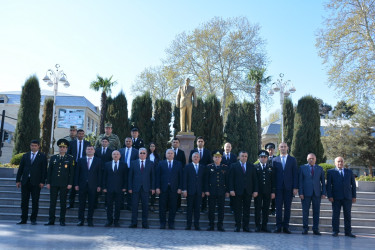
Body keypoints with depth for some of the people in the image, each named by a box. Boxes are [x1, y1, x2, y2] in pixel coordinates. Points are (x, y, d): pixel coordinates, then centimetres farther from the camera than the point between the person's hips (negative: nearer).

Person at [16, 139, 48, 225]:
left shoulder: (42, 156, 4)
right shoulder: (25, 156, 14)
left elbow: (44, 170, -1)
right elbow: (20, 169, 13)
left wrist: (42, 182, -8)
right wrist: (18, 180, 5)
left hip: (36, 182, -3)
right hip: (25, 182, 3)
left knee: (35, 202, 1)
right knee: (24, 201, 6)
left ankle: (33, 219, 10)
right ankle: (23, 219, 14)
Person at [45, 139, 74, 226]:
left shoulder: (70, 159, 3)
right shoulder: (53, 158, 11)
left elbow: (72, 172, 0)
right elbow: (49, 171, 11)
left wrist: (70, 183, -7)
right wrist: (48, 182, 4)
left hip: (64, 184, -2)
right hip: (54, 184, 3)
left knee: (63, 203, 3)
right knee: (52, 202, 6)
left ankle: (62, 221, 11)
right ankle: (51, 220, 14)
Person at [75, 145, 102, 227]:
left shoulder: (98, 161, 6)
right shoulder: (81, 160, 10)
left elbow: (99, 174, 3)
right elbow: (77, 173, 7)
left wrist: (99, 186, -4)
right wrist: (76, 184, -1)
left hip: (93, 186, -1)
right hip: (82, 185, 1)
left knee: (91, 204, 3)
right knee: (82, 204, 4)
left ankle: (90, 221, 11)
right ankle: (80, 220, 13)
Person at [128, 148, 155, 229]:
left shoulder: (151, 163, 8)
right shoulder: (133, 163, 8)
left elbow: (152, 176, 6)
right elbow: (130, 176, 6)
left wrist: (153, 188, 0)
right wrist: (130, 188, -1)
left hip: (146, 188, 0)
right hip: (135, 188, 0)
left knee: (145, 206, 3)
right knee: (134, 206, 3)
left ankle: (145, 223, 12)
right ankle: (134, 223, 12)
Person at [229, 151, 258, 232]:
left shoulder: (251, 166, 10)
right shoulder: (234, 166, 4)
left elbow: (254, 179, 8)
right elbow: (231, 179, 0)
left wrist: (255, 190, 1)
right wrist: (231, 190, -9)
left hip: (248, 191, 2)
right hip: (238, 191, -2)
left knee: (247, 209, 6)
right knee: (238, 209, 3)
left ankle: (246, 226, 14)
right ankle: (237, 226, 11)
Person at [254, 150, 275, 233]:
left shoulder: (271, 168, 10)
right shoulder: (255, 167, 3)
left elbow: (273, 181, 8)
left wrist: (273, 192, 1)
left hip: (267, 192, 2)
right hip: (258, 191, -2)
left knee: (266, 209, 5)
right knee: (258, 209, 2)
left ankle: (264, 226, 13)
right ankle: (258, 226, 9)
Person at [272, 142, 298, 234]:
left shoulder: (292, 160, 8)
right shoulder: (275, 160, 9)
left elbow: (295, 174, 4)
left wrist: (295, 187, -5)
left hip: (289, 188, 0)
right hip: (278, 188, 0)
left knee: (287, 208, 3)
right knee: (278, 207, 0)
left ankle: (286, 227, 10)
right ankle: (278, 226, 6)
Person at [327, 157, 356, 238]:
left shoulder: (349, 172, 13)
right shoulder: (331, 172, 5)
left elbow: (353, 184, 12)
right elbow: (328, 185, 0)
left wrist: (354, 196, 5)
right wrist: (330, 196, -8)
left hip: (348, 197, 2)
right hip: (336, 197, -2)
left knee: (348, 215, 5)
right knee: (335, 215, 1)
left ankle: (348, 232, 12)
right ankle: (335, 231, 8)